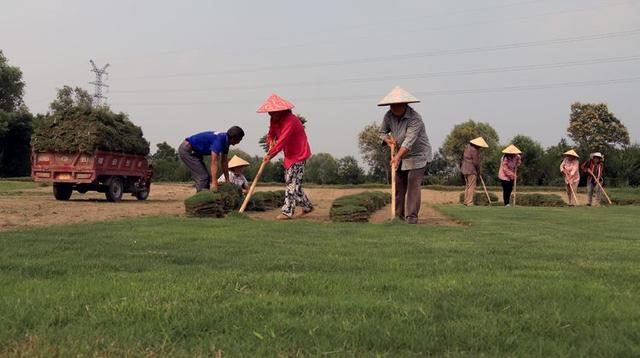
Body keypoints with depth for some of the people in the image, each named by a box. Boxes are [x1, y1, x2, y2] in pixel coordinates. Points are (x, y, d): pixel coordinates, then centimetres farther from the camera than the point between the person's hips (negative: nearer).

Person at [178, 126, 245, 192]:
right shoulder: (219, 140, -28)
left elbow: (224, 162, 8)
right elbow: (214, 162, -33)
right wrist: (214, 183, -36)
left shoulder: (225, 140, 1)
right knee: (203, 177, -14)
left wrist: (227, 180, 10)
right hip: (186, 150, -10)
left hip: (194, 151, 10)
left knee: (206, 177, 9)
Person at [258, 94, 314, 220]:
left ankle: (287, 212, -11)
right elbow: (271, 134, 16)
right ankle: (307, 206, 24)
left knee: (292, 182, -11)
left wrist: (270, 154, -31)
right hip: (289, 155, 10)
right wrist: (271, 141, -7)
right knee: (290, 181, 13)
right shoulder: (274, 120, 4)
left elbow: (282, 140, -31)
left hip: (299, 154, -10)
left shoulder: (290, 120, -25)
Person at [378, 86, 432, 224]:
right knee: (398, 185, 7)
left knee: (414, 184, -15)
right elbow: (382, 132, 11)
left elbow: (409, 141, -37)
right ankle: (399, 214, 16)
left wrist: (397, 157, -48)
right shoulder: (389, 116, -6)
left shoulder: (415, 118, -26)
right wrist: (387, 139, -13)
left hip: (418, 155, -6)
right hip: (401, 156, 6)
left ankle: (412, 216, -14)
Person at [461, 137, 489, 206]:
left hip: (465, 169, 9)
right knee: (471, 187, -4)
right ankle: (469, 203, -4)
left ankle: (466, 201, 20)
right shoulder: (474, 150, -20)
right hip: (471, 170, -9)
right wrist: (478, 171, -2)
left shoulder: (468, 146, 8)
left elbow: (463, 156, 15)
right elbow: (476, 162, -16)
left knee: (467, 186, 16)